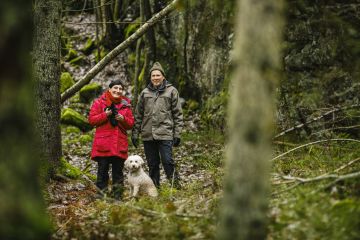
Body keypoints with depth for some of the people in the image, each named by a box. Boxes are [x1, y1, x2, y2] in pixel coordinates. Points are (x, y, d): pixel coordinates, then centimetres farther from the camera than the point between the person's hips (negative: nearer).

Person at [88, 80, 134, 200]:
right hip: (103, 144, -3)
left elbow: (131, 123, 11)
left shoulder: (125, 104, 12)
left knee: (118, 171, 6)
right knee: (102, 170, -1)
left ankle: (117, 197, 12)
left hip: (120, 144, 3)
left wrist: (123, 119, -9)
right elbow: (91, 119, -3)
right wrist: (105, 115, -16)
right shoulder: (99, 102, 3)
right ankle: (101, 196, 5)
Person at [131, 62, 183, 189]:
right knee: (152, 164, 9)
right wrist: (135, 134, 10)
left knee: (167, 161, -11)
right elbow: (138, 115, 15)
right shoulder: (145, 93, 13)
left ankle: (176, 185, -3)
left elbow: (177, 114, 3)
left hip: (165, 134, -4)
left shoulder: (171, 91, 4)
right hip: (148, 135, 4)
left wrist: (177, 134, -3)